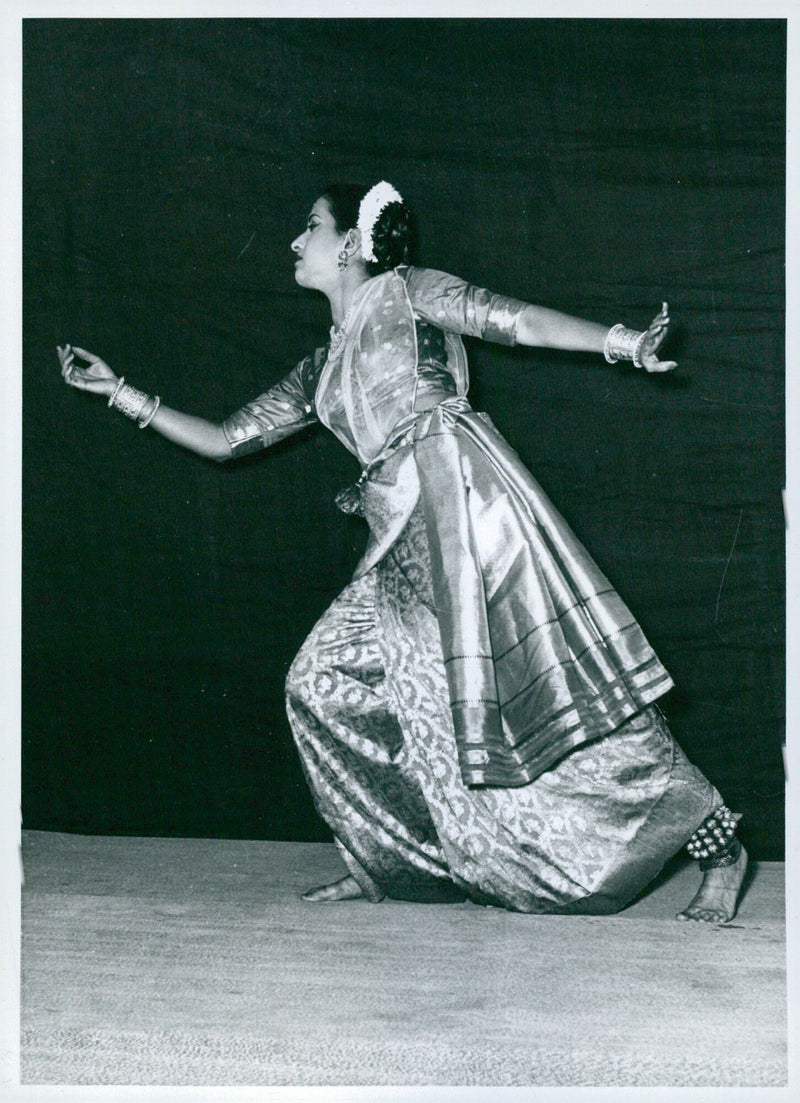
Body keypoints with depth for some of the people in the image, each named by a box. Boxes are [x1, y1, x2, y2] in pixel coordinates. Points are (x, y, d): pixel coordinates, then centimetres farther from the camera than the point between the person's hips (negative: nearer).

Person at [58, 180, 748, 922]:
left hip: (463, 495, -7)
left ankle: (719, 846, -3)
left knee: (550, 680, -11)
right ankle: (381, 863, 17)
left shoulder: (403, 293, 7)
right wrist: (117, 390, 29)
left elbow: (513, 319, -4)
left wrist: (622, 343, -17)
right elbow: (225, 440, 28)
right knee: (324, 682, 3)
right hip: (407, 544, 8)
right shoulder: (321, 371, 25)